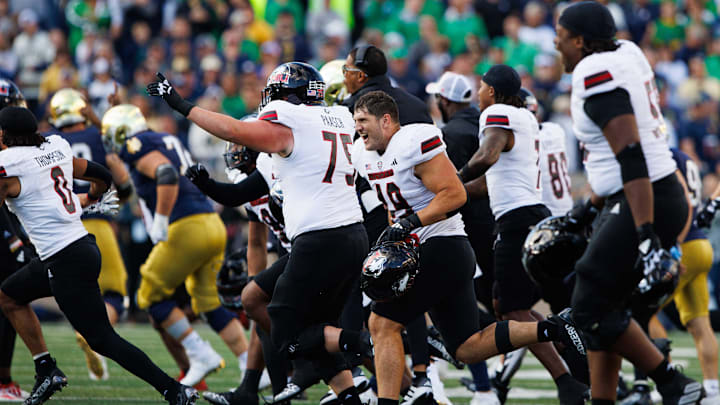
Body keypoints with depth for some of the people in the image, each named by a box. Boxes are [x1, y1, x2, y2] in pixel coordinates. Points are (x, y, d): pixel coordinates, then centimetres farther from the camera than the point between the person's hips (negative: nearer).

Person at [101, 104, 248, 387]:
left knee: (152, 296, 6)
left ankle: (202, 355, 0)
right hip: (213, 226, 9)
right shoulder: (167, 142, 23)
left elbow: (167, 176, -22)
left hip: (187, 230, -9)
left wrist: (161, 221, -18)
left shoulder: (139, 146, -5)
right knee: (212, 305, 12)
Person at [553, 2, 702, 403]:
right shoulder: (627, 54, 12)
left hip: (644, 203, -10)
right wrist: (588, 210, 26)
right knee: (604, 307, 12)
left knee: (593, 307, -5)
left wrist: (647, 239, -29)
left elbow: (632, 158, -25)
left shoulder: (596, 74, -17)